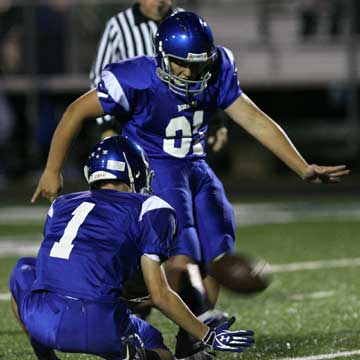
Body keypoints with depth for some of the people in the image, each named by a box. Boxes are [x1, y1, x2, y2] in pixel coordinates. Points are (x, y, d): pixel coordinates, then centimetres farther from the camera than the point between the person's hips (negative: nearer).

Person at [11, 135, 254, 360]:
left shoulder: (61, 206, 24)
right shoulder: (148, 209, 11)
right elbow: (159, 295, 7)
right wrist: (209, 337, 17)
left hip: (42, 321, 4)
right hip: (96, 327, -4)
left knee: (25, 271, 37)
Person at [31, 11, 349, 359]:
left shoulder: (215, 73, -5)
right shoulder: (138, 79, -20)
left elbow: (256, 121, 0)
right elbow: (77, 112, -12)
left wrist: (303, 169, -4)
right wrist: (52, 170, -10)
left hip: (196, 168, 6)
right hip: (154, 169, -6)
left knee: (218, 261, -2)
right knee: (181, 262, -23)